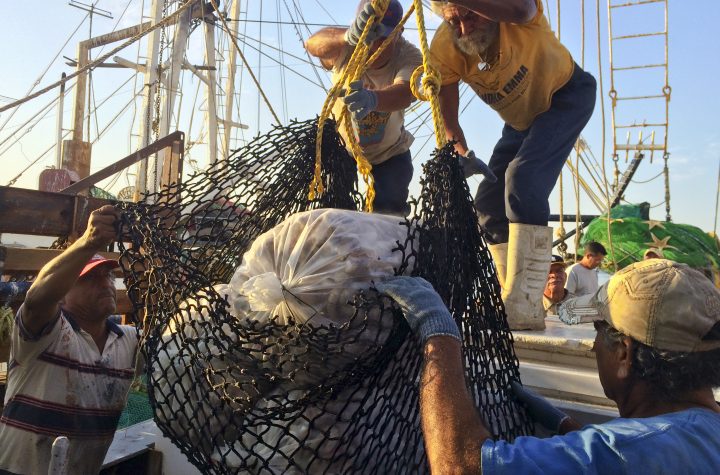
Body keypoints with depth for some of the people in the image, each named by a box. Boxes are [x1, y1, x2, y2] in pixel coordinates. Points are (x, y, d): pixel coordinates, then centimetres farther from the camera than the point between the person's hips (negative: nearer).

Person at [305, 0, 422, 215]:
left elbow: (404, 93, -46)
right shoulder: (345, 47, -23)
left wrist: (373, 98, -70)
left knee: (389, 213, -8)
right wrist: (348, 36, -67)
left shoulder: (410, 57, -25)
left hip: (390, 153, 0)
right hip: (340, 146, 1)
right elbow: (312, 44, -45)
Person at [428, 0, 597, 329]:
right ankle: (519, 302, 11)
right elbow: (447, 115, -15)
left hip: (567, 95, -6)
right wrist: (461, 153, -30)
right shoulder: (444, 49, -19)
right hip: (521, 119, 6)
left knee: (523, 178, -30)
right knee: (488, 201, -2)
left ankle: (524, 307, -28)